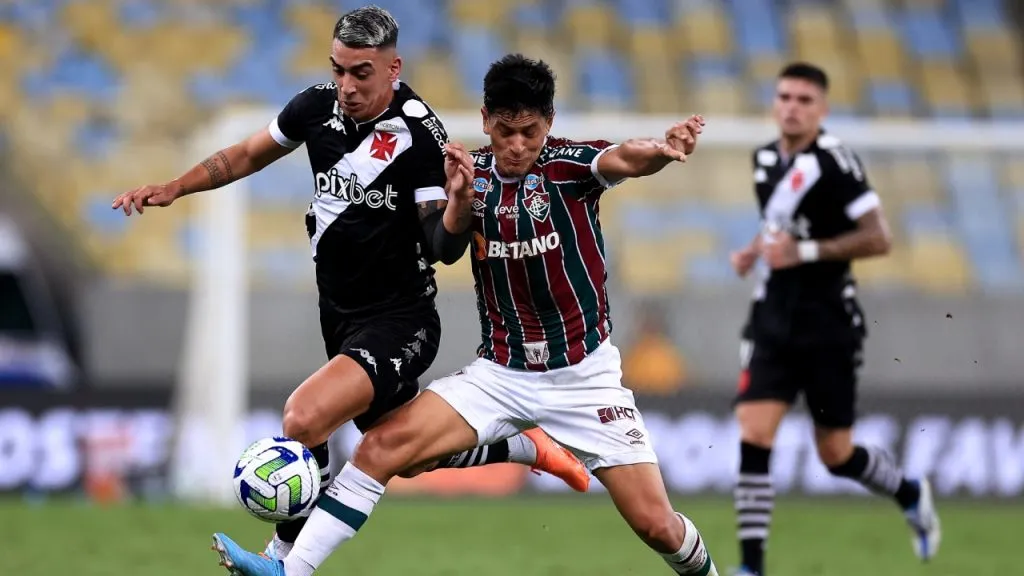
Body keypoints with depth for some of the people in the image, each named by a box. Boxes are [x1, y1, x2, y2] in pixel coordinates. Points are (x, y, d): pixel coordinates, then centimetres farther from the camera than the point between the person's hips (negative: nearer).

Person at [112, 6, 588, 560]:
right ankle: (525, 448, 45)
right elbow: (249, 155, 14)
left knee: (303, 419, -27)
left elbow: (444, 248, -21)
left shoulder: (418, 135, -21)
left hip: (399, 322, -7)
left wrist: (459, 200, -40)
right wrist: (174, 188, 6)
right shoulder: (318, 106, -5)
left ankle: (285, 557, -9)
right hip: (339, 315, 7)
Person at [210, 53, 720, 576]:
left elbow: (624, 158, -34)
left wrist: (662, 150, -57)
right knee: (383, 445, -14)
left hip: (583, 375, -3)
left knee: (655, 524, -6)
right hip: (500, 372, 3)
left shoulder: (570, 164, -14)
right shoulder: (471, 172, -1)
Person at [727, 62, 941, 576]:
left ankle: (911, 494, 36)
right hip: (773, 318, 5)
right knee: (753, 436, -11)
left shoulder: (833, 161, -14)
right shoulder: (765, 159, 8)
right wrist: (755, 250, 8)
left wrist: (804, 251, -23)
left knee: (836, 455, 5)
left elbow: (878, 238, -18)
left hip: (827, 325, -5)